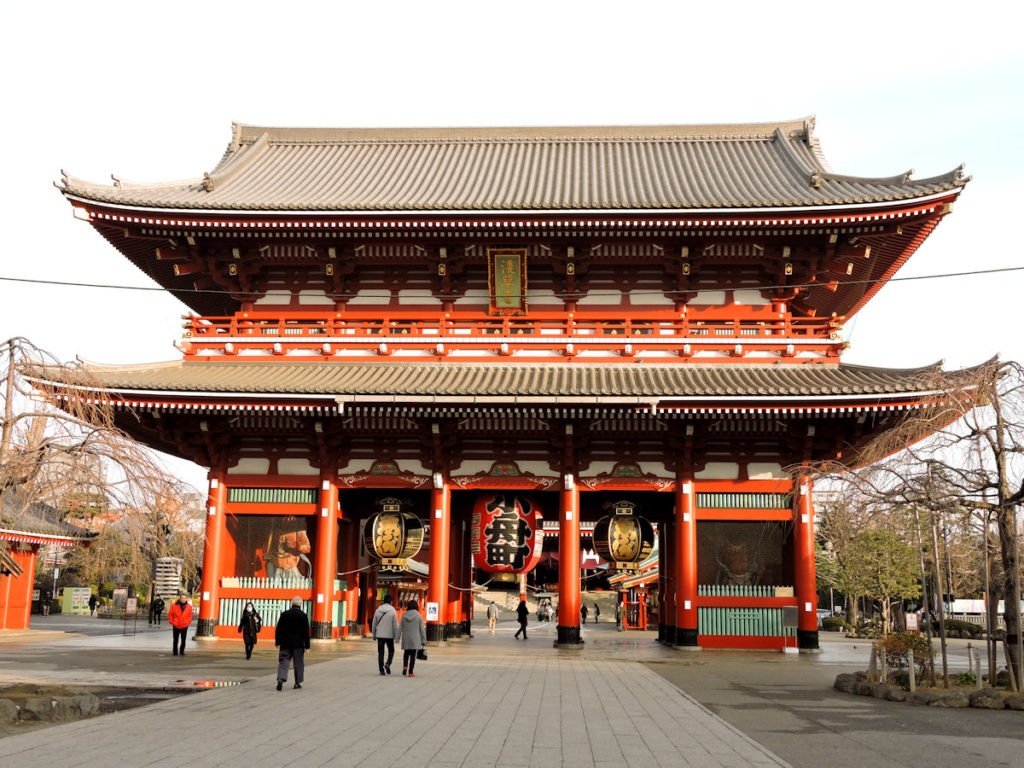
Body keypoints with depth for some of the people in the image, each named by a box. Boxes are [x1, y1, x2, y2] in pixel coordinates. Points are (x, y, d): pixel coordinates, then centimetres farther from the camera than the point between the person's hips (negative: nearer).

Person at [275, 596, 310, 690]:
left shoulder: (284, 614, 2)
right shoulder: (303, 616, -5)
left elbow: (278, 630, 4)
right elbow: (306, 632, -5)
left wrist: (277, 642, 9)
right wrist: (307, 646, -1)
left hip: (285, 643, 2)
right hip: (298, 644, -2)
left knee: (283, 662, 3)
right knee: (298, 664, 10)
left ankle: (281, 679, -18)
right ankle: (297, 683, 13)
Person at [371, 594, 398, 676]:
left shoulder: (377, 610, 2)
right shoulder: (393, 611, -7)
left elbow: (374, 624, 7)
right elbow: (395, 625, -8)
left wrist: (374, 635, 16)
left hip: (379, 635, 2)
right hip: (389, 635, -2)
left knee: (380, 653, 7)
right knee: (391, 651, 14)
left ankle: (381, 669, 3)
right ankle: (388, 664, -9)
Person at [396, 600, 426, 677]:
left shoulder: (404, 615, 0)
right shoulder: (419, 616, -4)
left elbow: (400, 628, 1)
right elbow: (422, 629, -3)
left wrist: (398, 639, 5)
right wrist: (423, 641, 2)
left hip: (406, 639, 2)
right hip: (415, 639, -2)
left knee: (406, 654, 18)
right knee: (413, 655, 3)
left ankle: (405, 666, -4)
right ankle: (410, 672, -1)